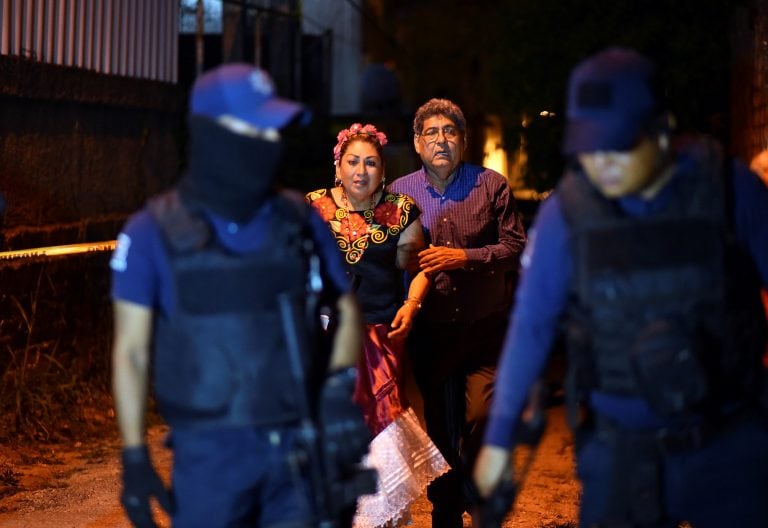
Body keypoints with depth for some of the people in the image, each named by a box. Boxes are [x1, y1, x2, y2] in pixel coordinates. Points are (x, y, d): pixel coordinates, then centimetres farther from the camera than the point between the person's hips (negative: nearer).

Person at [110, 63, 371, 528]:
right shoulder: (154, 234, -4)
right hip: (210, 455, -2)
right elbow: (131, 351, -2)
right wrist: (135, 457, -6)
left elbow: (348, 310, 13)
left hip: (297, 450, 2)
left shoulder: (299, 221, 3)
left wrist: (340, 388, -5)